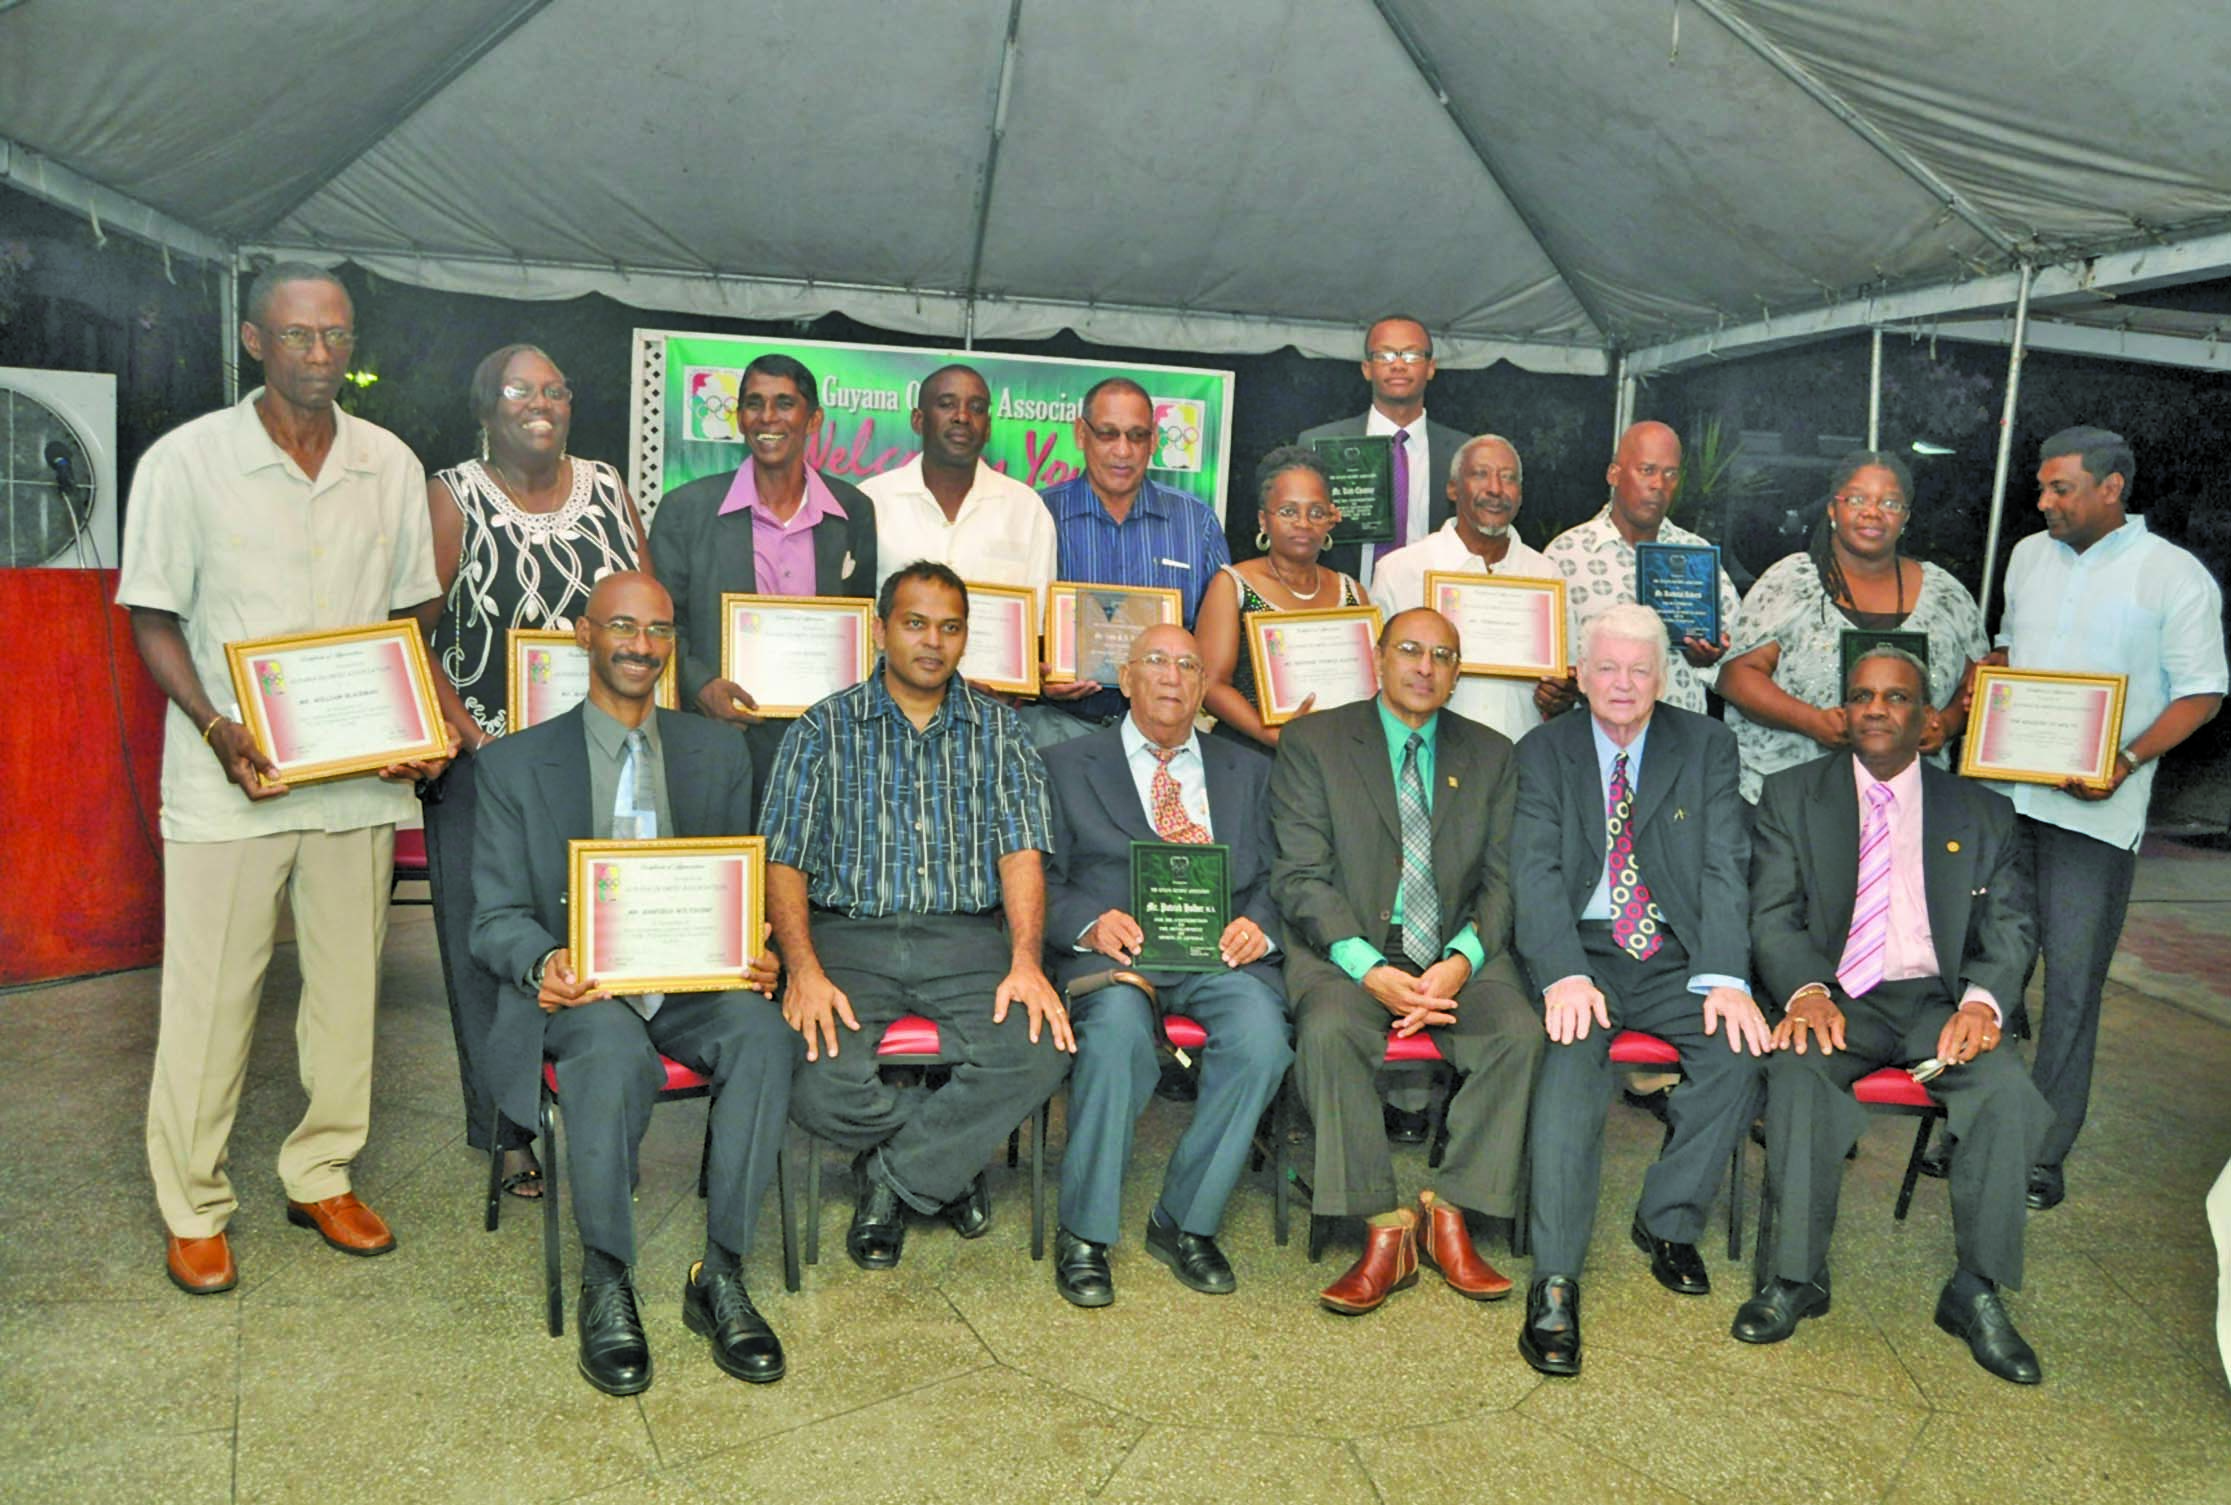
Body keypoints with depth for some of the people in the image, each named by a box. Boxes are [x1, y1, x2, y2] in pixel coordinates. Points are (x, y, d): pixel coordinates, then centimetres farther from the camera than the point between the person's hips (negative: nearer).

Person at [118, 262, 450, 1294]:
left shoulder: (391, 466, 6)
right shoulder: (186, 461, -3)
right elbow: (153, 620, -1)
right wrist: (217, 728, -16)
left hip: (357, 778, 3)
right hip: (227, 782, -3)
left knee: (347, 986, 10)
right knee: (209, 998, 4)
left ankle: (322, 1178, 27)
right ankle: (193, 1210, 20)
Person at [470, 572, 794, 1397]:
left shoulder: (719, 753, 15)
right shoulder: (515, 762, 7)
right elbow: (496, 917, 3)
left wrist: (752, 956, -11)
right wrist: (543, 965, -22)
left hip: (692, 984, 2)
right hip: (579, 988, -2)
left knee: (762, 1032, -31)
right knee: (613, 1049, -36)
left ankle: (721, 1276, -18)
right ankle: (605, 1287, -17)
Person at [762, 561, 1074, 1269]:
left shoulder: (997, 728, 12)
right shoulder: (826, 729, 9)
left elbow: (1021, 847, 1)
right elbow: (783, 861, 1)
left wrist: (1026, 961, -16)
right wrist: (805, 969, -17)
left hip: (965, 936, 1)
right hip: (849, 934, 0)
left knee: (1041, 1052, -27)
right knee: (820, 1087, -27)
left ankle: (889, 1174, -3)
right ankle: (949, 1155, 6)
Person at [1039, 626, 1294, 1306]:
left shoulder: (1247, 772, 23)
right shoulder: (1066, 766, 15)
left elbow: (1275, 878, 16)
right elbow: (1041, 881, 6)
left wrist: (1258, 924, -7)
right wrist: (1091, 922, -14)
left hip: (1220, 951, 2)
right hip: (1117, 946, -2)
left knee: (1261, 1034, -29)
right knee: (1115, 1025, -35)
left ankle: (1185, 1222, -9)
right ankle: (1084, 1234, -17)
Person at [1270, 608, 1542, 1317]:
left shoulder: (1490, 755, 13)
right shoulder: (1314, 742, 3)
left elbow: (1502, 881, 7)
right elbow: (1302, 878, -5)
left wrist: (1461, 962, -14)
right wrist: (1370, 970, -19)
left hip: (1456, 952, 3)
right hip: (1347, 950, -2)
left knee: (1521, 1031, -26)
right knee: (1328, 1029, -33)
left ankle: (1449, 1213, -11)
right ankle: (1385, 1228, -19)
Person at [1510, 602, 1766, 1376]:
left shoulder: (1707, 746, 8)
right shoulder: (1543, 752, 6)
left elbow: (1724, 868, -2)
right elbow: (1537, 871, -6)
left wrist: (1724, 978, -18)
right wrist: (1564, 974, -24)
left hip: (1675, 958, 2)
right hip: (1580, 952, -1)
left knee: (1738, 1048, -26)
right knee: (1572, 1054, -30)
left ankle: (1667, 1223, -2)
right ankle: (1554, 1282, -26)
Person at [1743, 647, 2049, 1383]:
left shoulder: (1981, 811, 13)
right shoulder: (1791, 796, 8)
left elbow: (2010, 927, 6)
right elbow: (1772, 916, 0)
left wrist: (1981, 998, -17)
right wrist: (1806, 991, -21)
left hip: (1935, 1001, 2)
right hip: (1835, 996, -1)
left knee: (2008, 1086, -27)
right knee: (1799, 1070, -32)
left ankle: (1975, 1291, -12)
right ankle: (1797, 1276, -19)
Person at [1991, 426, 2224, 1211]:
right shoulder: (2030, 555, 14)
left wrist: (2128, 760, -17)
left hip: (2093, 810, -5)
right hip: (2000, 793, 5)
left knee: (2071, 984, -2)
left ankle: (2045, 1154, 7)